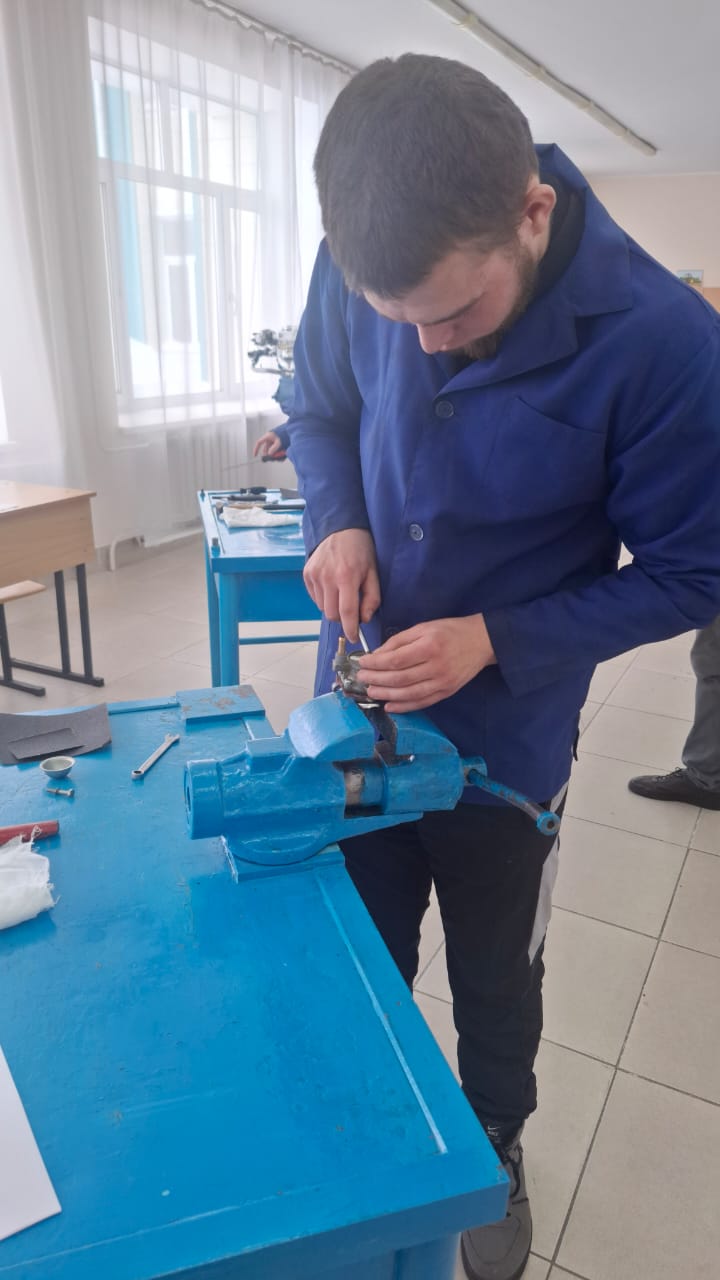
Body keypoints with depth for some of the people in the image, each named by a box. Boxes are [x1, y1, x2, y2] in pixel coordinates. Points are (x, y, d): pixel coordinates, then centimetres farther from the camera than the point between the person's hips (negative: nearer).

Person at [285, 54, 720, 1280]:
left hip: (506, 740, -2)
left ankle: (496, 1157, 54)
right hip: (358, 707, 3)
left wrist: (495, 642, -24)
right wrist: (337, 522, -14)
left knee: (495, 987, 21)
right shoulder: (358, 270, -13)